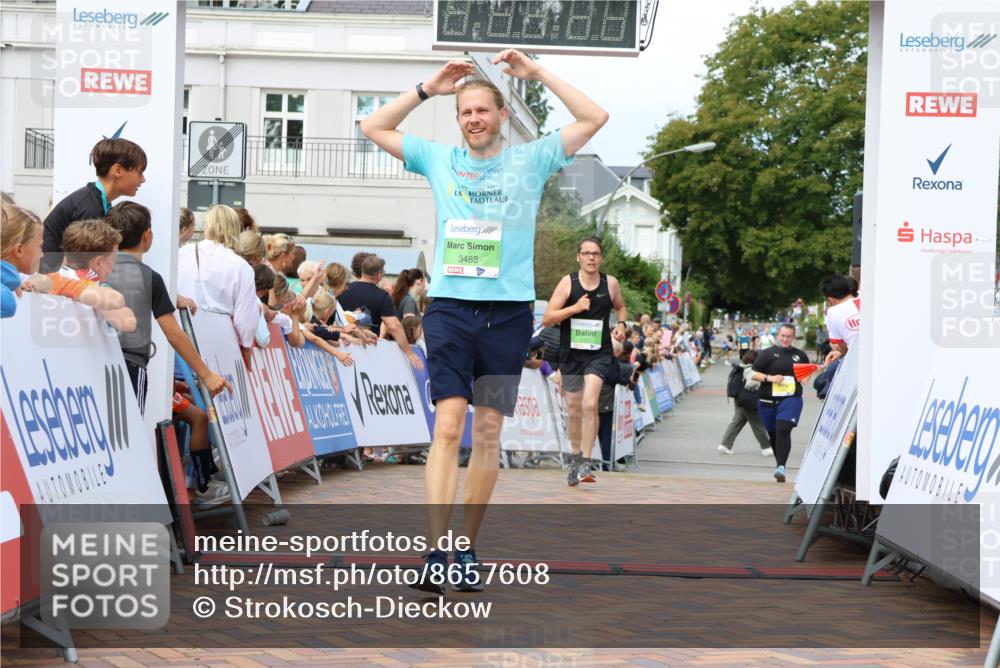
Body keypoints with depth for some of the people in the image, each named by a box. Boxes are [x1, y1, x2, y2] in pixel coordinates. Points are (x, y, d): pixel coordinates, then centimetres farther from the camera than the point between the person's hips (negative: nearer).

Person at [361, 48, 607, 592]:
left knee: (488, 434, 5)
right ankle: (436, 554, -16)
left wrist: (537, 73, 1)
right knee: (448, 424, -13)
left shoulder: (531, 160, 8)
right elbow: (373, 127, 15)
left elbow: (595, 119, 3)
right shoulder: (438, 160, 11)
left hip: (508, 313, 1)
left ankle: (466, 550, 15)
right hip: (449, 308, 0)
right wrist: (427, 89, 8)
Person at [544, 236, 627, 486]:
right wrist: (575, 308, -20)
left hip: (599, 353, -1)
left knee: (590, 404, -19)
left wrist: (621, 323, 0)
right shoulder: (567, 282, -5)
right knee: (573, 408, 12)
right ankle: (576, 456, 32)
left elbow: (620, 307, 21)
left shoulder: (611, 283, 0)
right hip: (570, 353, 1)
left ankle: (586, 461, -13)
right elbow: (547, 318, -8)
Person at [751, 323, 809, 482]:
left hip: (791, 399, -1)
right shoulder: (767, 353, 4)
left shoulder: (800, 355, 13)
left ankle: (781, 467, -27)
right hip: (768, 401, 1)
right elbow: (754, 374, 2)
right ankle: (779, 462, 30)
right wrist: (770, 378, -14)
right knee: (773, 434, 11)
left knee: (783, 431, -20)